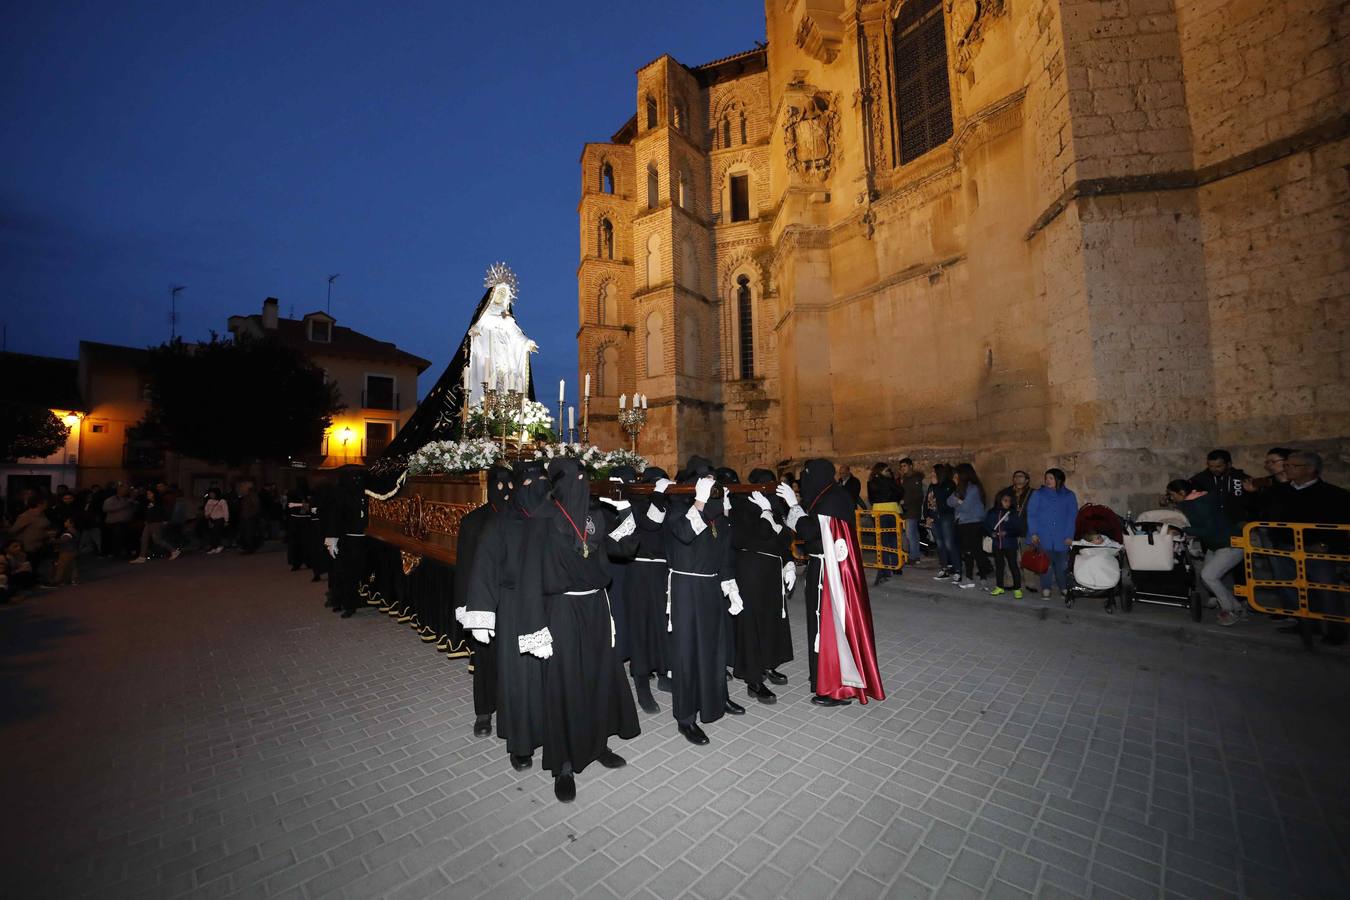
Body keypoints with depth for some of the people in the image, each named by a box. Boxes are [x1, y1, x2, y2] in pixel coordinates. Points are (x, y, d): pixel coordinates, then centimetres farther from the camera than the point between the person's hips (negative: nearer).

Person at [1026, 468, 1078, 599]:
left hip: (1062, 538, 1)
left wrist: (1069, 536, -4)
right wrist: (1034, 533, -6)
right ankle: (1045, 588, 11)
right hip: (1043, 537, -1)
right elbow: (1031, 514, 2)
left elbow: (1072, 517, 4)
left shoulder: (1069, 496, 8)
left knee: (1062, 564, 5)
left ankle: (1064, 588, 21)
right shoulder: (1038, 494, 6)